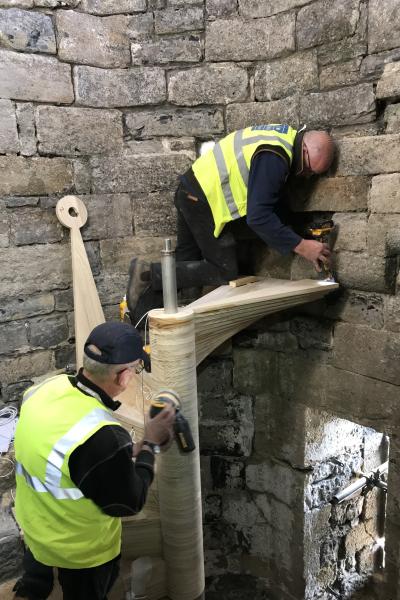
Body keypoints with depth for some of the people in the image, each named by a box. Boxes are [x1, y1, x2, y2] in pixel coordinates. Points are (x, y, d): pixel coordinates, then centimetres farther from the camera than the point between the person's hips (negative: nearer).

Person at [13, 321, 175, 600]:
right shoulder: (103, 437, -43)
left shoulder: (45, 388, -20)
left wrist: (129, 451, -4)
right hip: (80, 550, -5)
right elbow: (128, 502, -24)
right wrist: (150, 444, -15)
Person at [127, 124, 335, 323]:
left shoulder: (284, 134, 7)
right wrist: (300, 246, -25)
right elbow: (258, 217, -29)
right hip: (205, 202, -10)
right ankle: (149, 273, -7)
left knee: (186, 261, 18)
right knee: (224, 273, -2)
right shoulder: (273, 159, -24)